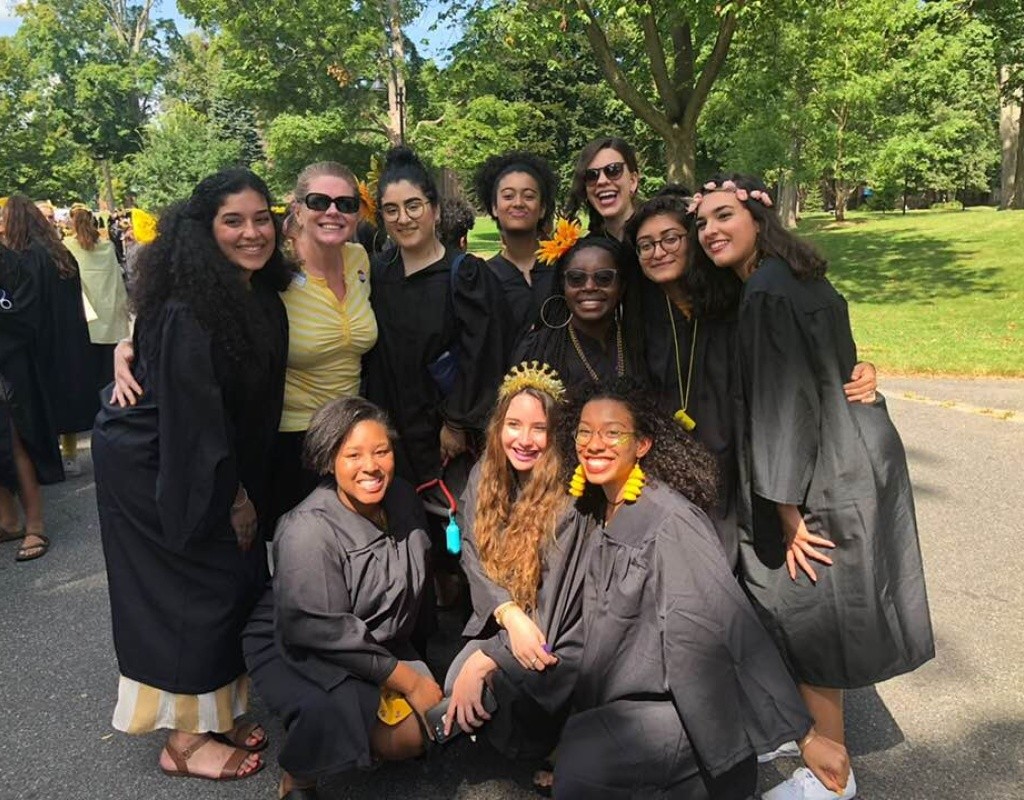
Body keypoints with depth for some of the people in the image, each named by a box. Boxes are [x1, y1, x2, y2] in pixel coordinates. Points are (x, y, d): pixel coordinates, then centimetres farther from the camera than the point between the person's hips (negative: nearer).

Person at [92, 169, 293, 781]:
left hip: (212, 459, 8)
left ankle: (215, 714, 28)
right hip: (152, 467, -8)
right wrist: (234, 497, -15)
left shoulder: (264, 298, 1)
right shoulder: (188, 311, -25)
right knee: (197, 590, -1)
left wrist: (244, 490, 7)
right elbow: (193, 414, -23)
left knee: (237, 582, 10)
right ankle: (185, 739, 18)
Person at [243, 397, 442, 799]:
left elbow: (416, 579, 9)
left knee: (420, 732, -7)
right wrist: (407, 680, -20)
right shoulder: (307, 532, -29)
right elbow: (325, 632, -27)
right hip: (298, 651, -6)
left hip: (380, 644, 7)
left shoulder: (403, 498, -8)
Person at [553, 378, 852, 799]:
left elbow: (731, 624, -24)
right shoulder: (607, 512, 3)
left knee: (580, 762, -24)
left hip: (689, 709, -8)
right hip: (630, 702, 9)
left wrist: (806, 735, -23)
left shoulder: (668, 521, -22)